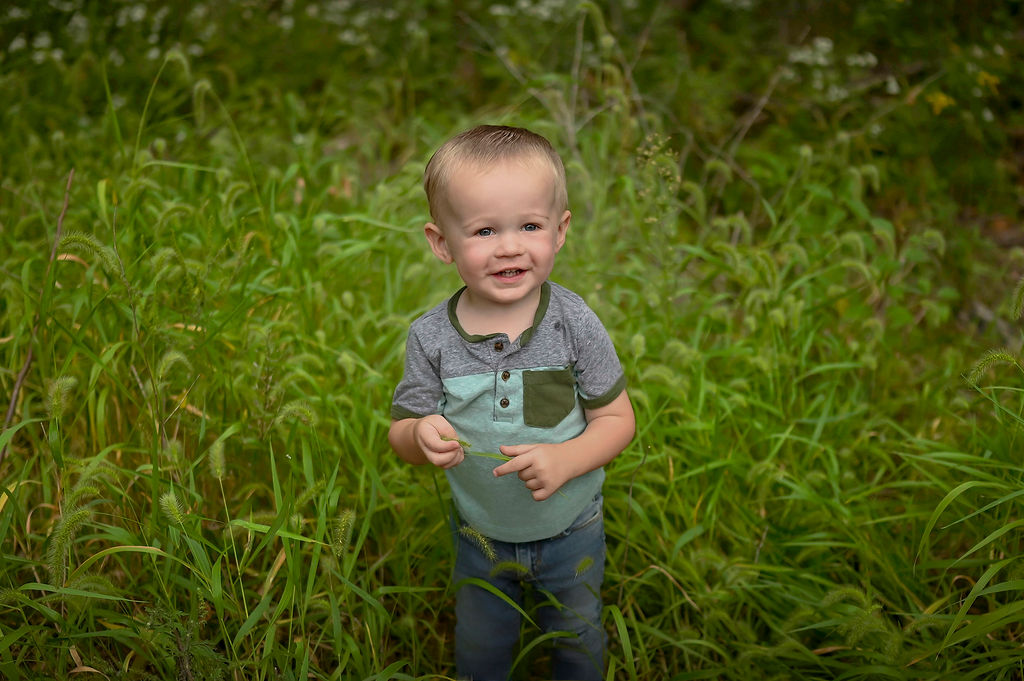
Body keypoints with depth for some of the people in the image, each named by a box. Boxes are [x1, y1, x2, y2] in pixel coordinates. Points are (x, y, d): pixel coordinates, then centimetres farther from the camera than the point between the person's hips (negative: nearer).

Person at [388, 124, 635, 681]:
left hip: (571, 533, -1)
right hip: (481, 537, 1)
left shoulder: (574, 324, -22)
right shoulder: (430, 338, -19)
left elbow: (617, 418, -13)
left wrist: (565, 459, -31)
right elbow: (401, 431, -10)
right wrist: (421, 435, -34)